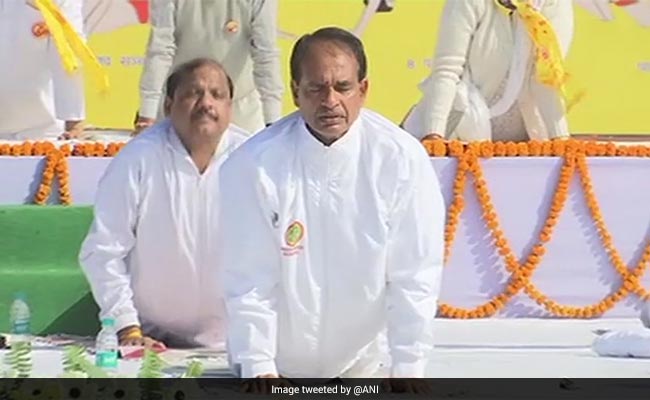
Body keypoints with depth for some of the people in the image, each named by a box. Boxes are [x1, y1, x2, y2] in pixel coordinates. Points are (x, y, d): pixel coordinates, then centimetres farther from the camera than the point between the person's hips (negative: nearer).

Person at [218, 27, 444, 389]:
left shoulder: (402, 159, -19)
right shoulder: (254, 165, -22)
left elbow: (415, 275, -15)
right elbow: (248, 281, -17)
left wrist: (409, 368, -18)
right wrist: (259, 369, -19)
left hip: (359, 362, 1)